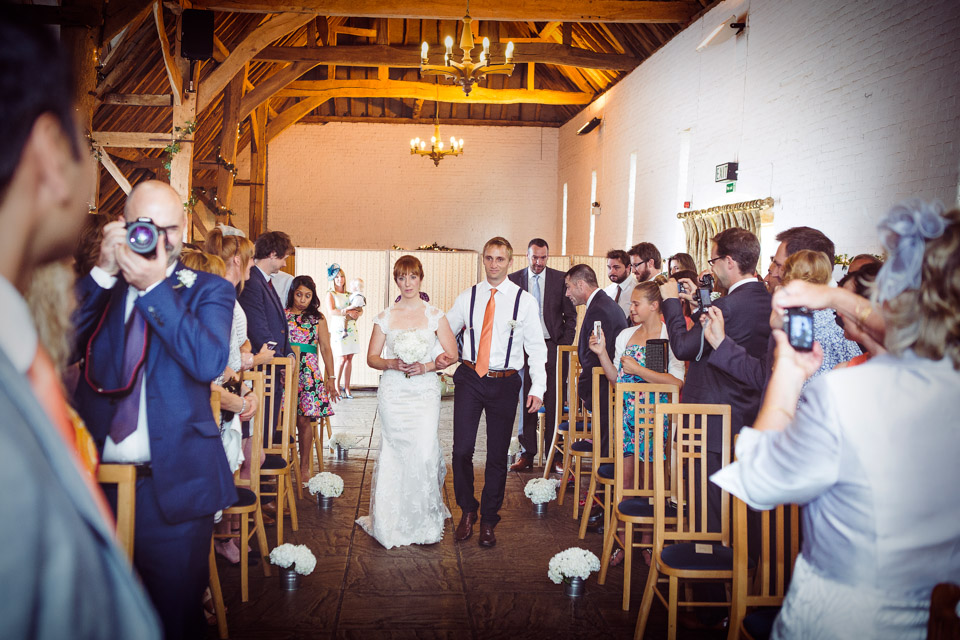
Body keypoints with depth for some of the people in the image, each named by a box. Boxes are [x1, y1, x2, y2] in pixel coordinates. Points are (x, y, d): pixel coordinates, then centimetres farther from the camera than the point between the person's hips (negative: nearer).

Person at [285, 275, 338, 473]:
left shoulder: (318, 319, 11)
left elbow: (326, 349, 11)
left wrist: (331, 378, 6)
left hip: (308, 373, 1)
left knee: (303, 419, -2)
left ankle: (304, 465, 8)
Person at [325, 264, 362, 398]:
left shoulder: (349, 295, 17)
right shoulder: (330, 294, 3)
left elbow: (360, 310, 14)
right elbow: (331, 311, -11)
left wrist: (357, 313, -9)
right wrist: (347, 312, -20)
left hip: (352, 329, 5)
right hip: (338, 329, -5)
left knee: (349, 358, 1)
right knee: (343, 359, -11)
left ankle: (347, 388, 5)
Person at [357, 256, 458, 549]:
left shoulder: (435, 315, 4)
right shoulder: (385, 317, 7)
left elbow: (451, 354, 4)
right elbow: (372, 357, 9)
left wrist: (425, 367, -11)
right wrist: (392, 364, -10)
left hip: (425, 391, -1)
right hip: (393, 393, 1)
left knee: (425, 453, -10)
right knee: (394, 453, 2)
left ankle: (425, 522, 7)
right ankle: (393, 521, 16)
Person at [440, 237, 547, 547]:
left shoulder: (524, 300, -1)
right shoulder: (467, 297, 5)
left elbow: (536, 347, 0)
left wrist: (538, 387, -8)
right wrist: (440, 356, -8)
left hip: (504, 383, -1)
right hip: (469, 379, 1)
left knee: (497, 455, 7)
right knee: (462, 449, -2)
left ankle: (489, 520, 24)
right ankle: (467, 510, 22)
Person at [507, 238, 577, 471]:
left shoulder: (560, 279, 3)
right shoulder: (514, 280, 4)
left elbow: (570, 316, 7)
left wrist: (564, 344, -1)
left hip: (552, 347, -1)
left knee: (554, 403, 1)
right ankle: (527, 454, 12)